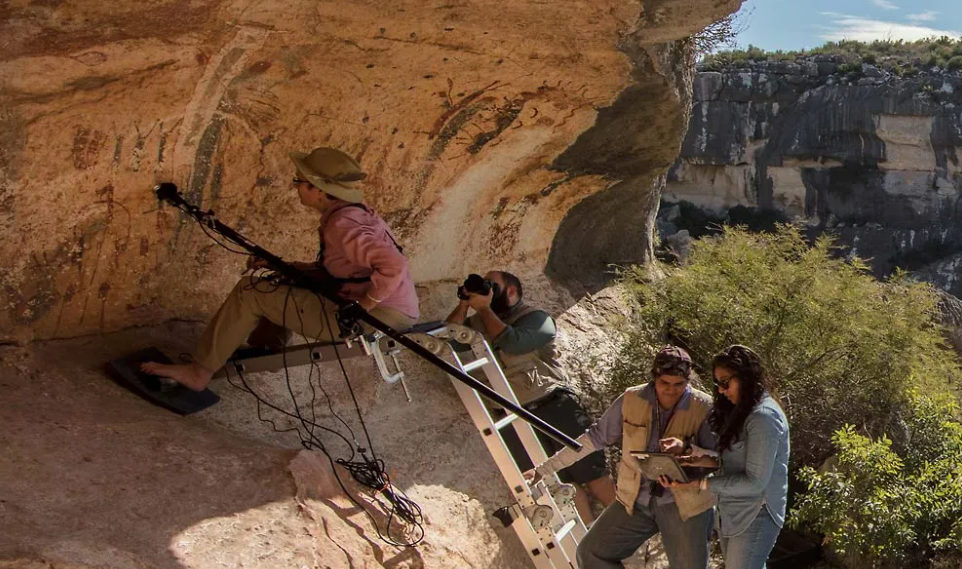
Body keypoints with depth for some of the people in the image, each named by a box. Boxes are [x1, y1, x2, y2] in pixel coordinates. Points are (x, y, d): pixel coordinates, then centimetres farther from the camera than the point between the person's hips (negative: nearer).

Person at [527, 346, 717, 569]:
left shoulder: (704, 407, -13)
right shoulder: (631, 400, -6)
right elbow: (595, 437, 2)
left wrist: (686, 448, -34)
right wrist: (544, 469, 1)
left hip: (684, 504, -3)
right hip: (636, 500, 3)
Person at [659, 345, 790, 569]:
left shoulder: (764, 417, -17)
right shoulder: (740, 411, 12)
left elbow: (755, 481, -19)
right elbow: (726, 459, 10)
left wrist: (702, 483, -21)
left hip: (755, 516, -8)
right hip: (731, 514, 8)